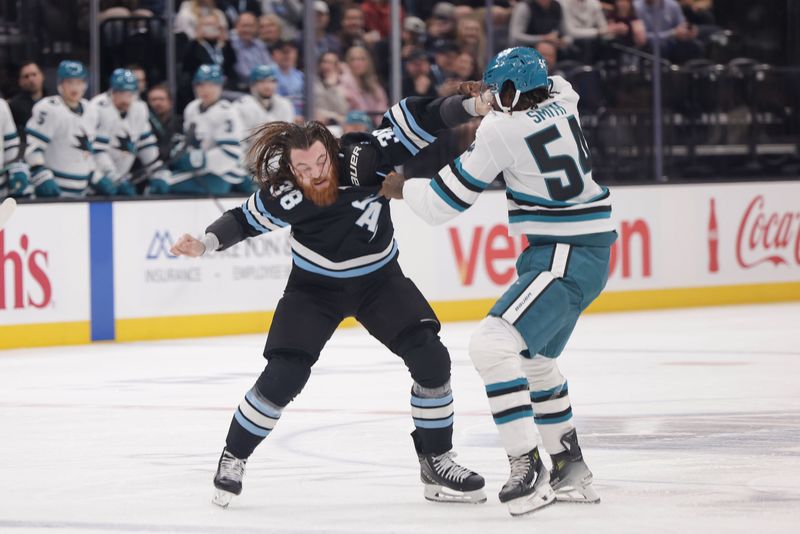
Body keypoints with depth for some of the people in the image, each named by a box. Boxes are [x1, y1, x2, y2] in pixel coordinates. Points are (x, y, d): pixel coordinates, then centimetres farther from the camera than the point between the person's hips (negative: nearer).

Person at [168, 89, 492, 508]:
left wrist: (469, 107, -34)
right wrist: (205, 244, -23)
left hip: (378, 278, 1)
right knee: (283, 376, -13)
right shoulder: (284, 197, -27)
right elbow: (246, 219, -10)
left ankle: (435, 461, 4)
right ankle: (233, 459, 10)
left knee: (430, 358, -13)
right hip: (315, 286, -1)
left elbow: (410, 122, -26)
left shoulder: (361, 159, -29)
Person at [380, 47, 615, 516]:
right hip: (587, 253, 9)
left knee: (494, 344, -20)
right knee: (535, 359, 23)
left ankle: (528, 470, -24)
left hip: (565, 260, -9)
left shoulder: (501, 131, -14)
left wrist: (402, 188, 14)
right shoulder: (562, 101, 5)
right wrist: (483, 96, 28)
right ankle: (572, 472, 30)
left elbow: (443, 201, -6)